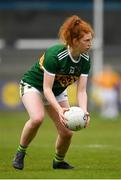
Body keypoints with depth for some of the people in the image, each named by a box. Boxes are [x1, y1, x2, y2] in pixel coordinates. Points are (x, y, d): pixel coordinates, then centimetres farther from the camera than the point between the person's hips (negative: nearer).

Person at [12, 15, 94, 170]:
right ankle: (20, 153, -12)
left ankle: (59, 161, 24)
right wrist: (59, 110, -45)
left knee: (67, 132, -6)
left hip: (58, 92, 6)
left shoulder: (85, 59, -15)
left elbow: (81, 91, -14)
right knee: (37, 118, -35)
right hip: (33, 86, -6)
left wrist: (84, 112, -31)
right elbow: (47, 89, -32)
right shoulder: (54, 55, -34)